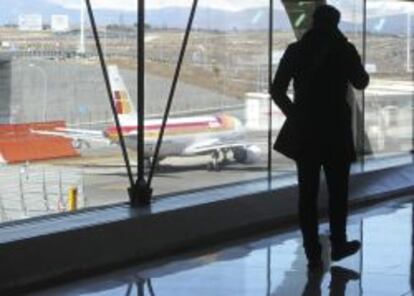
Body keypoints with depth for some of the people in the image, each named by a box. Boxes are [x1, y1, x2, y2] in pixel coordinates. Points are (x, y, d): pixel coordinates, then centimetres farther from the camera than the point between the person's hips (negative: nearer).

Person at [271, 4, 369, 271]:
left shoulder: (296, 50, 0)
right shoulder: (344, 50, -5)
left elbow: (277, 90, 0)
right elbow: (361, 83, 10)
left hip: (304, 131, 2)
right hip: (336, 131, -2)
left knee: (308, 193, 4)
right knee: (338, 190, 14)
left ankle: (313, 254, 4)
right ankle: (338, 245, 22)